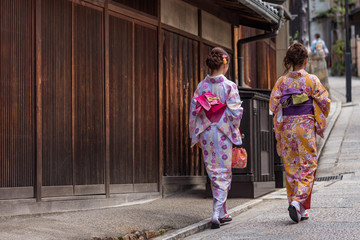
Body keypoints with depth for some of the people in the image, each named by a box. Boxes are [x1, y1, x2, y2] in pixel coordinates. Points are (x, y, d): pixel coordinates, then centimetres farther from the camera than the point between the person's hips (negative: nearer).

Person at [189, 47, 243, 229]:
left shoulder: (201, 86, 0)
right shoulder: (229, 86, -10)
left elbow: (193, 111, 2)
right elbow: (235, 112, -12)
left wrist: (196, 135, 12)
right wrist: (235, 131, 5)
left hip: (206, 133, 4)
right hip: (223, 134, -4)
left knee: (214, 173, 14)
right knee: (223, 174, 4)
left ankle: (223, 213, 23)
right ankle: (216, 213, -6)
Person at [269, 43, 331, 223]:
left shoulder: (282, 81, 1)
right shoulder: (312, 80, -5)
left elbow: (273, 104, 0)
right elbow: (324, 102, -3)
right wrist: (319, 121, 15)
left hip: (287, 127, 3)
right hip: (306, 127, -3)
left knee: (291, 167, 10)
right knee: (307, 166, 4)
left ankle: (300, 210, 13)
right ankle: (298, 201, -16)